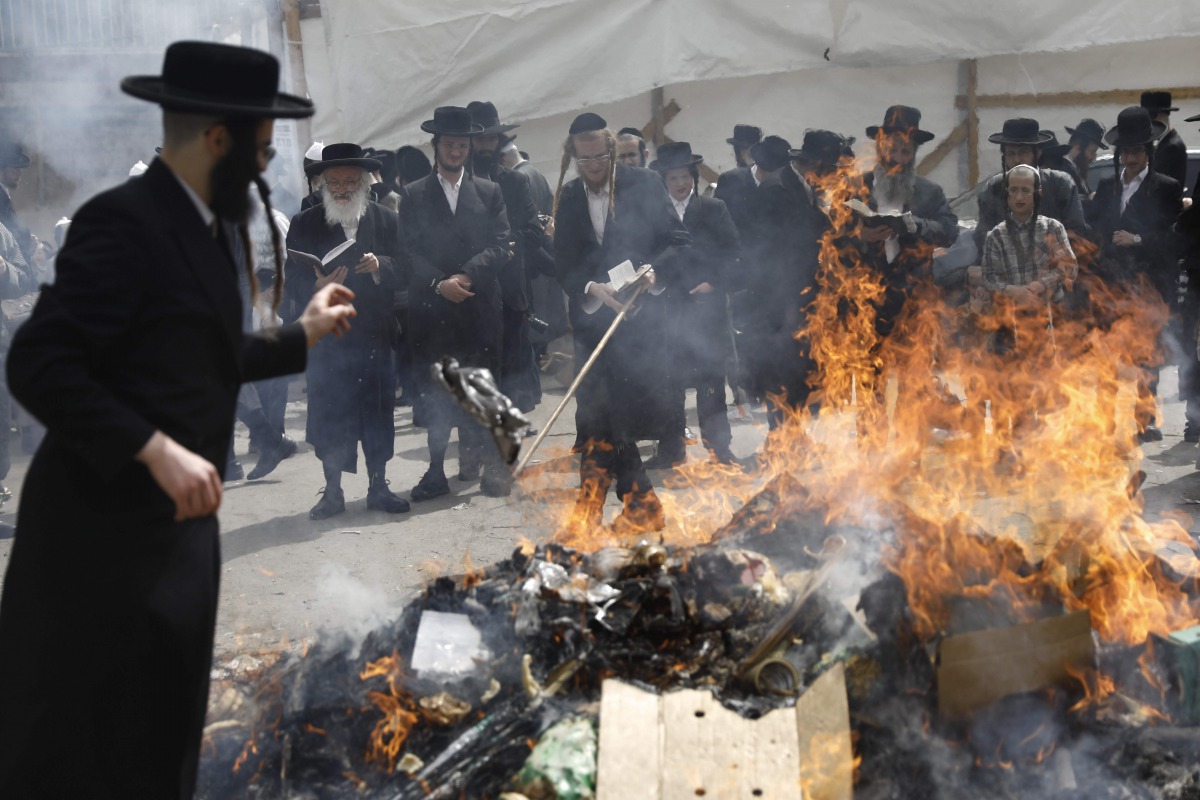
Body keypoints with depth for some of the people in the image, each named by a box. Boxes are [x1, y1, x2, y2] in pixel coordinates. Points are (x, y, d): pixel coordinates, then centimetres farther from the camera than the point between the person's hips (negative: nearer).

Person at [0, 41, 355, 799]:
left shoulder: (203, 225, 11)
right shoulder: (124, 220, -18)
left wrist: (304, 334, 22)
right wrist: (157, 451, -28)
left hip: (178, 525, 9)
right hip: (109, 529, -9)